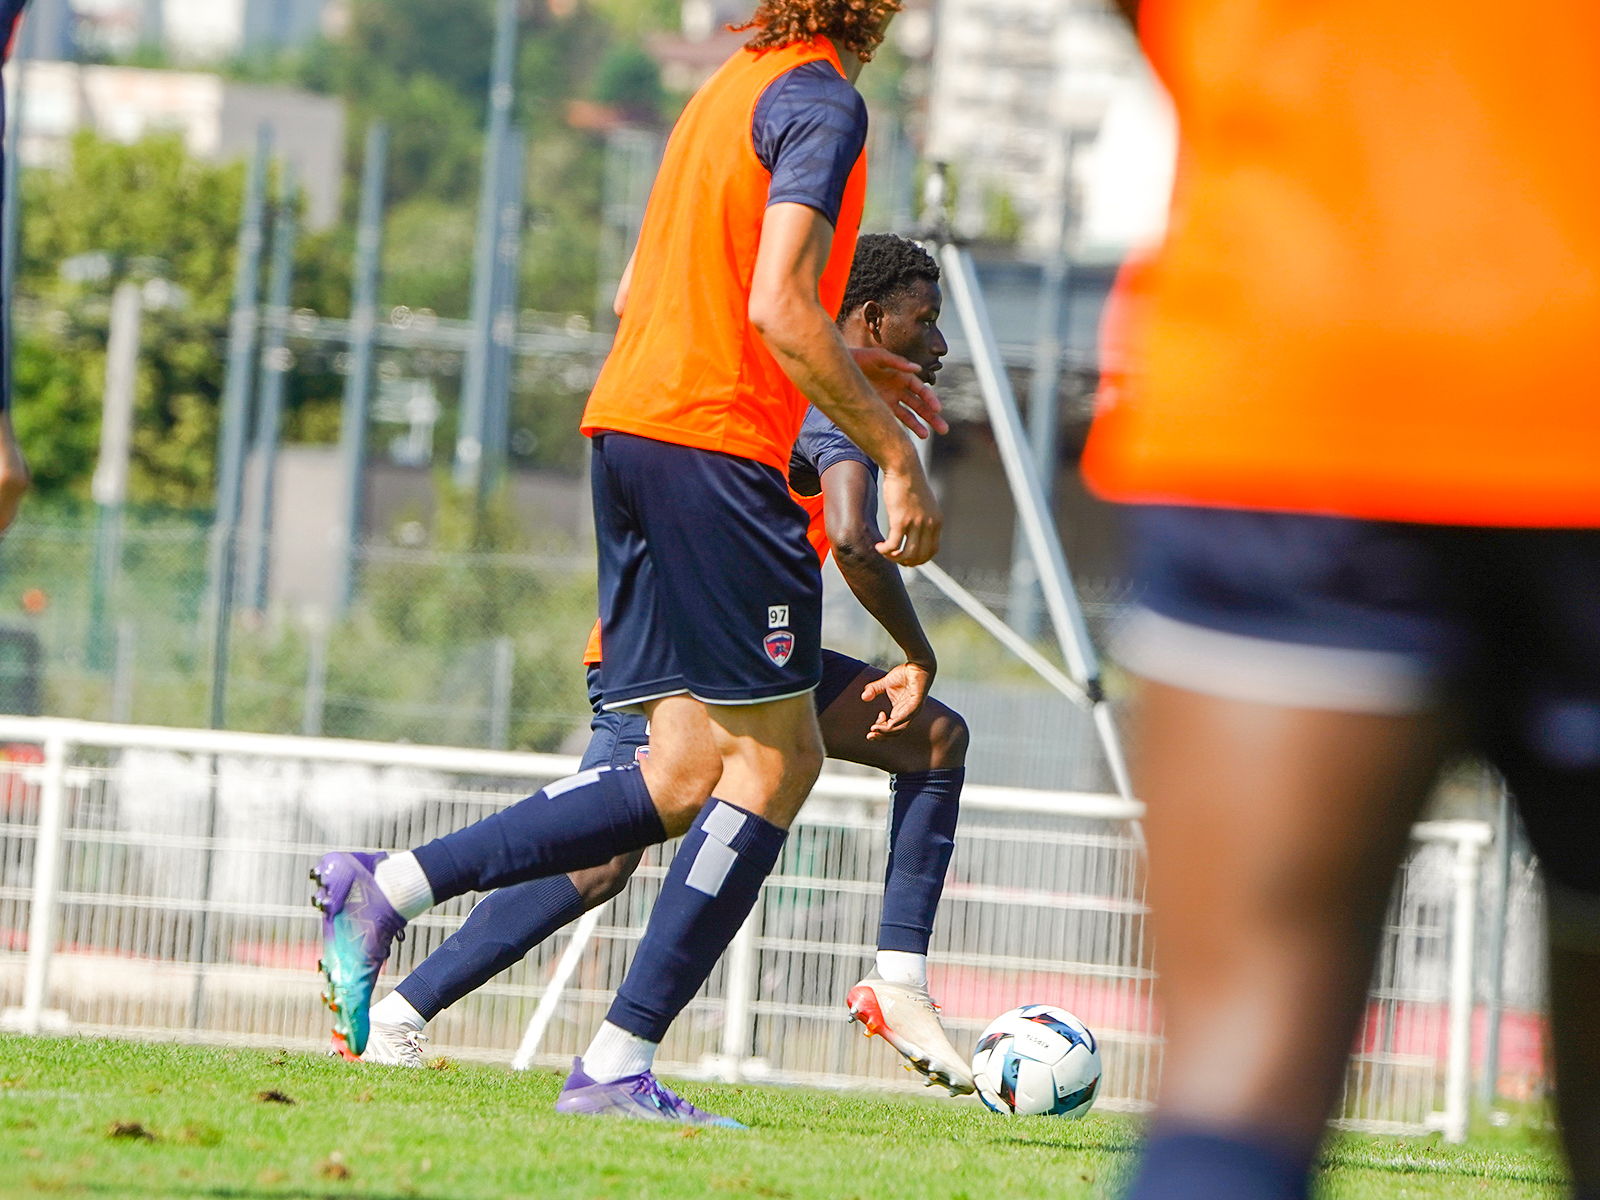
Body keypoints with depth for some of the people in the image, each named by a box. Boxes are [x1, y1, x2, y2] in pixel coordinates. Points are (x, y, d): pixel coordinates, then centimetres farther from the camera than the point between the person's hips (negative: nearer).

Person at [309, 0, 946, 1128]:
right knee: (775, 757, -4)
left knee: (688, 775, 8)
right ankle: (618, 1066, -8)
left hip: (629, 425, 9)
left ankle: (388, 888, 1)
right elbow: (780, 307, -18)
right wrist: (895, 457, -13)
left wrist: (842, 362, 29)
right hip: (715, 444, -9)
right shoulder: (820, 103, -9)